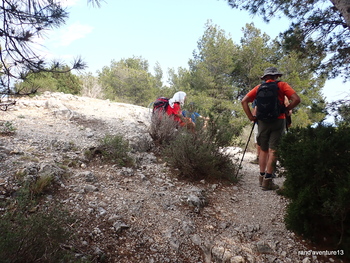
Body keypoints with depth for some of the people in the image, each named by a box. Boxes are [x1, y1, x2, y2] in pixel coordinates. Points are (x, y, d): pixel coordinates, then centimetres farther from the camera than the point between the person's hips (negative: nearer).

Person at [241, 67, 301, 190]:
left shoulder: (258, 88, 9)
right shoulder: (282, 85, 3)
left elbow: (244, 101, 1)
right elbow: (296, 99, -9)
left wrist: (251, 116, 1)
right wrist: (286, 110, 3)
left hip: (262, 121, 3)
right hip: (278, 121, -2)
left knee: (263, 150, 15)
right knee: (273, 151, 0)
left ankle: (262, 177, 17)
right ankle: (267, 180, -1)